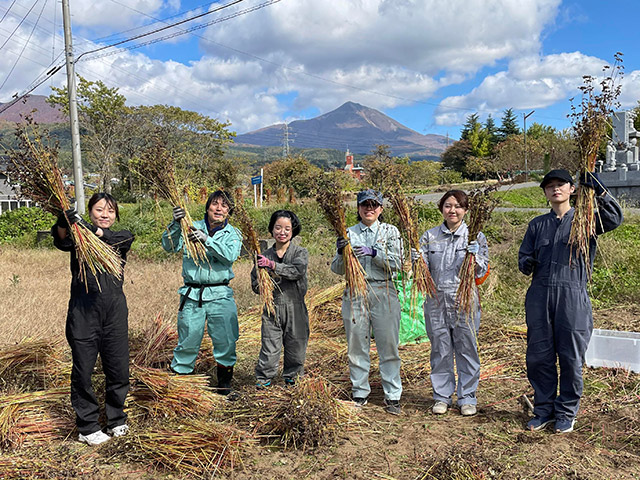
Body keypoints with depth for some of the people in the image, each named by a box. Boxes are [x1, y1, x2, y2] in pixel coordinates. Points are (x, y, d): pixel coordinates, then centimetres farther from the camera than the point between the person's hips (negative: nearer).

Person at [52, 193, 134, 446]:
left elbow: (116, 238, -15)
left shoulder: (124, 237, 9)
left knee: (118, 370, 8)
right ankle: (87, 427, 19)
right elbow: (61, 241, -18)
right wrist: (64, 222, -39)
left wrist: (91, 229, -32)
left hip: (115, 310, 2)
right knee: (82, 372, 4)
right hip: (82, 311, -1)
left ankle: (116, 420, 28)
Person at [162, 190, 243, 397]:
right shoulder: (192, 227, 7)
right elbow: (169, 246, -4)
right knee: (187, 340, 3)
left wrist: (207, 240, -25)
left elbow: (230, 255, -13)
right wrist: (176, 224, -20)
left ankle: (224, 383, 21)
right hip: (192, 294, 0)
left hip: (220, 295, 1)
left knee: (226, 340, 2)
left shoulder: (233, 234, 7)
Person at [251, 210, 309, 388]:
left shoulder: (300, 253, 2)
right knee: (269, 351, -1)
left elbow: (297, 271, -19)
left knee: (296, 350, 9)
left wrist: (272, 265, -28)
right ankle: (262, 383, 17)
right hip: (272, 310, 1)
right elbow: (255, 285, 9)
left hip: (295, 310, 0)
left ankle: (292, 382, 29)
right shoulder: (265, 256, 7)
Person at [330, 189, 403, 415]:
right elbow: (337, 269, 6)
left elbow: (397, 263, -5)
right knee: (357, 346, 7)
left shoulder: (390, 231, 7)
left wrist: (374, 253, -19)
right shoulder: (349, 233, 10)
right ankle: (360, 393, 21)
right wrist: (341, 252, -14)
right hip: (355, 292, 2)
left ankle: (392, 396, 11)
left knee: (389, 346, 0)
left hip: (383, 292, -1)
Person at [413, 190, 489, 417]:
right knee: (440, 350, 10)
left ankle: (467, 397, 21)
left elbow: (481, 272, -1)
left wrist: (474, 257, -21)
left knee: (466, 349, 6)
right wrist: (417, 259, -17)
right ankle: (442, 396, 24)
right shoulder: (430, 236, 6)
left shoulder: (475, 236, 2)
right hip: (436, 300, 2)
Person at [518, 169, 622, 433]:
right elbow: (524, 256, 16)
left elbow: (614, 219, -11)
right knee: (538, 356, 5)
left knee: (571, 357, 2)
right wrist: (527, 264, -6)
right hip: (539, 295, 3)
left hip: (572, 296, -3)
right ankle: (544, 409, 21)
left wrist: (599, 191, -20)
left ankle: (567, 412, 19)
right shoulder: (537, 224, 18)